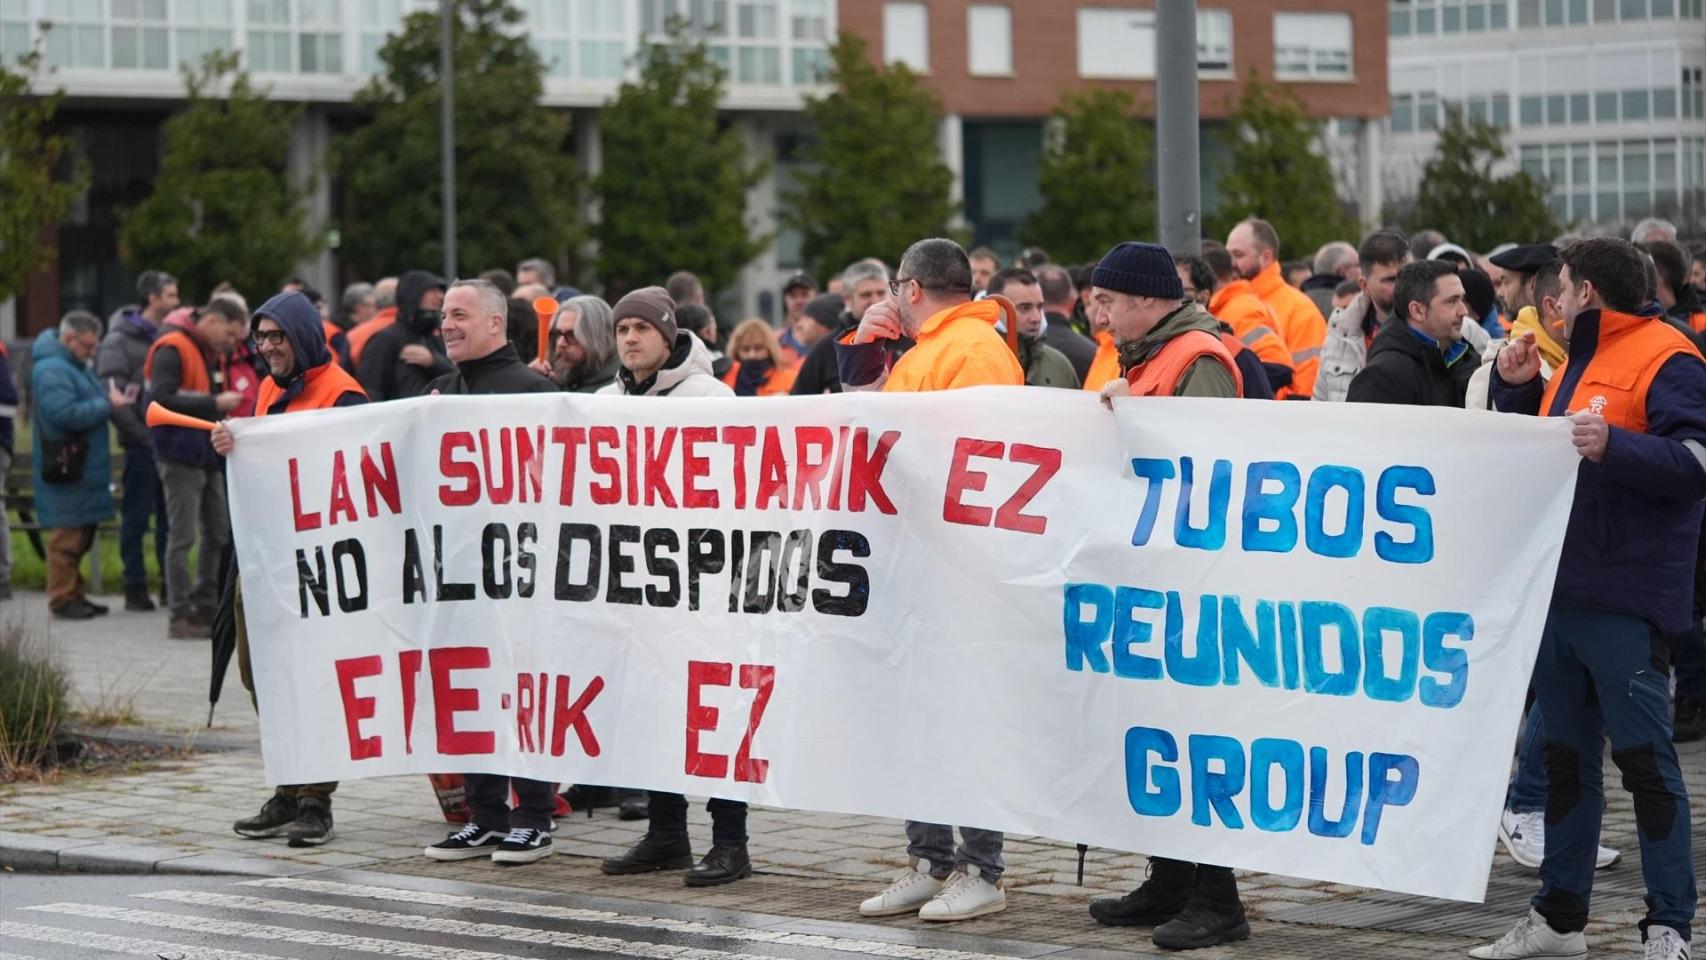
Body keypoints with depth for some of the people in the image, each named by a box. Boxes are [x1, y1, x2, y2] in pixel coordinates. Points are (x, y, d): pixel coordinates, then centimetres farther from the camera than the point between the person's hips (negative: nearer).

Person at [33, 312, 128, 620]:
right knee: (66, 536, -7)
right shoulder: (52, 370, -15)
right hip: (64, 471, -10)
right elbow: (66, 413, -25)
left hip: (82, 470, 10)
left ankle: (75, 595, 20)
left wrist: (113, 400, 9)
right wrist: (108, 405, -18)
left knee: (80, 536, 13)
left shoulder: (75, 367, 19)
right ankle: (62, 598, -3)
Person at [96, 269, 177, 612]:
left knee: (171, 515, 8)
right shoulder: (120, 341, -4)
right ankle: (135, 587, 5)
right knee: (136, 516, 0)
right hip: (142, 442, -6)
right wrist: (142, 433, -15)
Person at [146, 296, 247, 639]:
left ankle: (206, 608, 18)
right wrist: (214, 404, -25)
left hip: (208, 455, 9)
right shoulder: (173, 350, -13)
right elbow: (161, 400, -25)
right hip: (181, 457, -9)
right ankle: (181, 615, 0)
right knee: (182, 537, -5)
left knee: (218, 534, 10)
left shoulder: (213, 354, 15)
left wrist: (228, 404, 4)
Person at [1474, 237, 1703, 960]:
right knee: (1566, 756, 14)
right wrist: (1516, 388, 12)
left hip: (1623, 601, -9)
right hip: (1559, 593, 9)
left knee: (1644, 757, -5)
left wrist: (1613, 445, -32)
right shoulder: (1574, 363, 18)